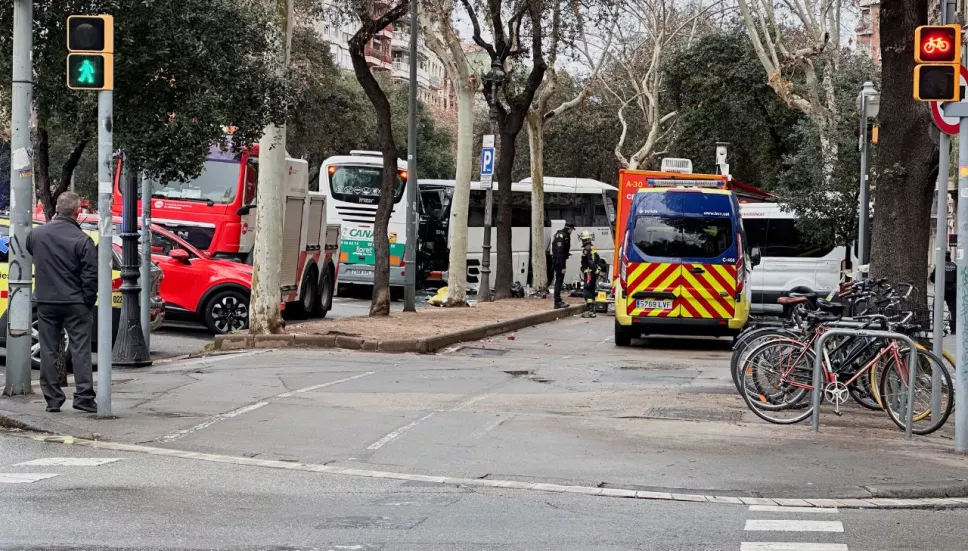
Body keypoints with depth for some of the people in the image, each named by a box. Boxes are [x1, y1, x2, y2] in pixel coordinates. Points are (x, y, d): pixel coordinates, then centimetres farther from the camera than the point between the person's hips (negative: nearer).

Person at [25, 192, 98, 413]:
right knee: (80, 349, 1)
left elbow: (28, 250, 23)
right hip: (75, 304, -3)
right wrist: (88, 301, 1)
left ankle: (53, 399, 9)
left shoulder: (36, 233, 0)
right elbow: (91, 275, -12)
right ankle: (83, 396, -4)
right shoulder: (82, 240, -12)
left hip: (45, 303, 3)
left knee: (48, 351, 8)